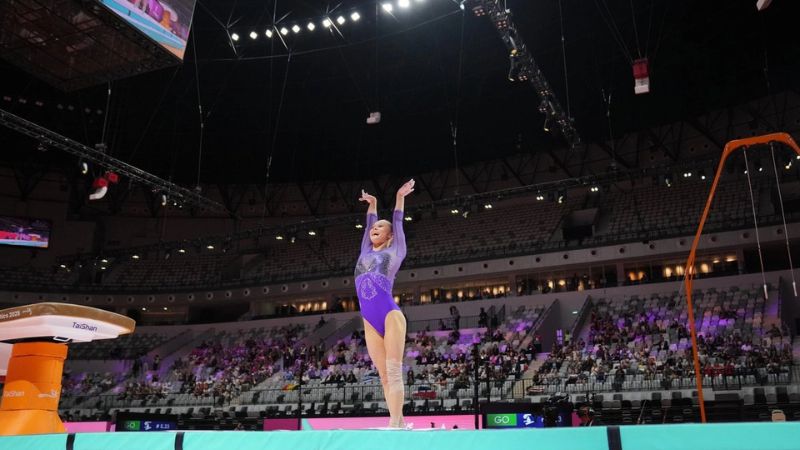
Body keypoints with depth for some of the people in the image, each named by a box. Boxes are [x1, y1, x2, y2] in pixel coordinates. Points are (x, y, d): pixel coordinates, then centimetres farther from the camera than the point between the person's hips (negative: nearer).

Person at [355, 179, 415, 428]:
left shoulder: (394, 252, 11)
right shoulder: (366, 252, 23)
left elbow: (398, 223, 12)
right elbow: (368, 225, 32)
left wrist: (400, 198, 18)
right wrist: (372, 205, 35)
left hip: (390, 314, -5)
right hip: (370, 322, 5)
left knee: (394, 372, -12)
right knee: (384, 377, 0)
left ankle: (394, 424, -18)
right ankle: (399, 423, 0)